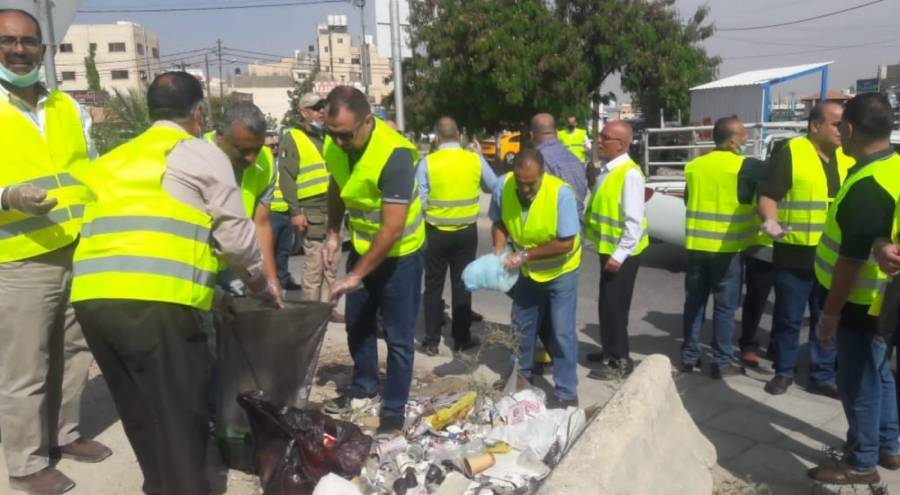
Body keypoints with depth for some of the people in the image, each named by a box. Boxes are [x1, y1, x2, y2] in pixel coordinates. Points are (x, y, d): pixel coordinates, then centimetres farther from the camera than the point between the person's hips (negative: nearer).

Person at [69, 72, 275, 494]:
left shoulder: (115, 158, 26)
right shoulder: (203, 155, 8)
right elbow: (235, 236, 4)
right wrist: (259, 280, 22)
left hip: (91, 298, 7)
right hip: (155, 300, -6)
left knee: (139, 413, 20)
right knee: (179, 416, 6)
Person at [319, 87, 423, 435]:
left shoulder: (395, 154, -31)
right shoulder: (334, 145, -11)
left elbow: (392, 227, -31)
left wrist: (356, 275, -28)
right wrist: (333, 234, 3)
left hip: (400, 253, -7)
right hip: (362, 246, 7)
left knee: (398, 337, 2)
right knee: (357, 324, 19)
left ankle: (394, 410, 18)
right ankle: (363, 387, 40)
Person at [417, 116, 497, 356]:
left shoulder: (427, 162, -12)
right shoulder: (475, 159, -5)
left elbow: (420, 201, -13)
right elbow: (494, 187, 9)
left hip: (436, 232, -1)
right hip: (467, 231, 2)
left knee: (434, 286, 10)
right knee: (462, 284, 11)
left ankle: (432, 340, 14)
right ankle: (462, 338, 18)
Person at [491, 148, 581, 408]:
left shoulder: (561, 193, -31)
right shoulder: (502, 186, -20)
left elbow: (566, 243, -29)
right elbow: (499, 223, -3)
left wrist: (525, 254, -32)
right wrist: (500, 250, -21)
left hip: (560, 271, -4)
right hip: (527, 271, 4)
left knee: (562, 333, -3)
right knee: (522, 325, 18)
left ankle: (566, 394, 10)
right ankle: (523, 372, 41)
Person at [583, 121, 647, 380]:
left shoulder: (629, 174, -21)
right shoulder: (606, 169, 6)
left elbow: (634, 221, -24)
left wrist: (620, 255, -23)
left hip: (622, 252, -9)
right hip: (608, 248, 9)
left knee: (614, 305, -1)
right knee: (607, 303, 19)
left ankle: (619, 361, 12)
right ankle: (609, 351, 35)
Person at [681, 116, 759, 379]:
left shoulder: (693, 166, 8)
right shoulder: (744, 166, -9)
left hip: (696, 245, 5)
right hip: (726, 248, -5)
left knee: (694, 302, 13)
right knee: (725, 306, 5)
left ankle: (689, 356, 19)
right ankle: (721, 362, 10)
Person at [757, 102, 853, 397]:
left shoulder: (847, 158, 10)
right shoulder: (790, 153, -7)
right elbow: (768, 196, -12)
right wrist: (771, 221, -29)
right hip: (795, 254, -5)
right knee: (788, 318, 7)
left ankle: (823, 376, 24)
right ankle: (784, 371, 23)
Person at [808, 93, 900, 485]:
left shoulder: (866, 186, -27)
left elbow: (851, 261, -25)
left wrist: (830, 314, -18)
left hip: (864, 304, -10)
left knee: (858, 384, 4)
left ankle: (861, 464, 20)